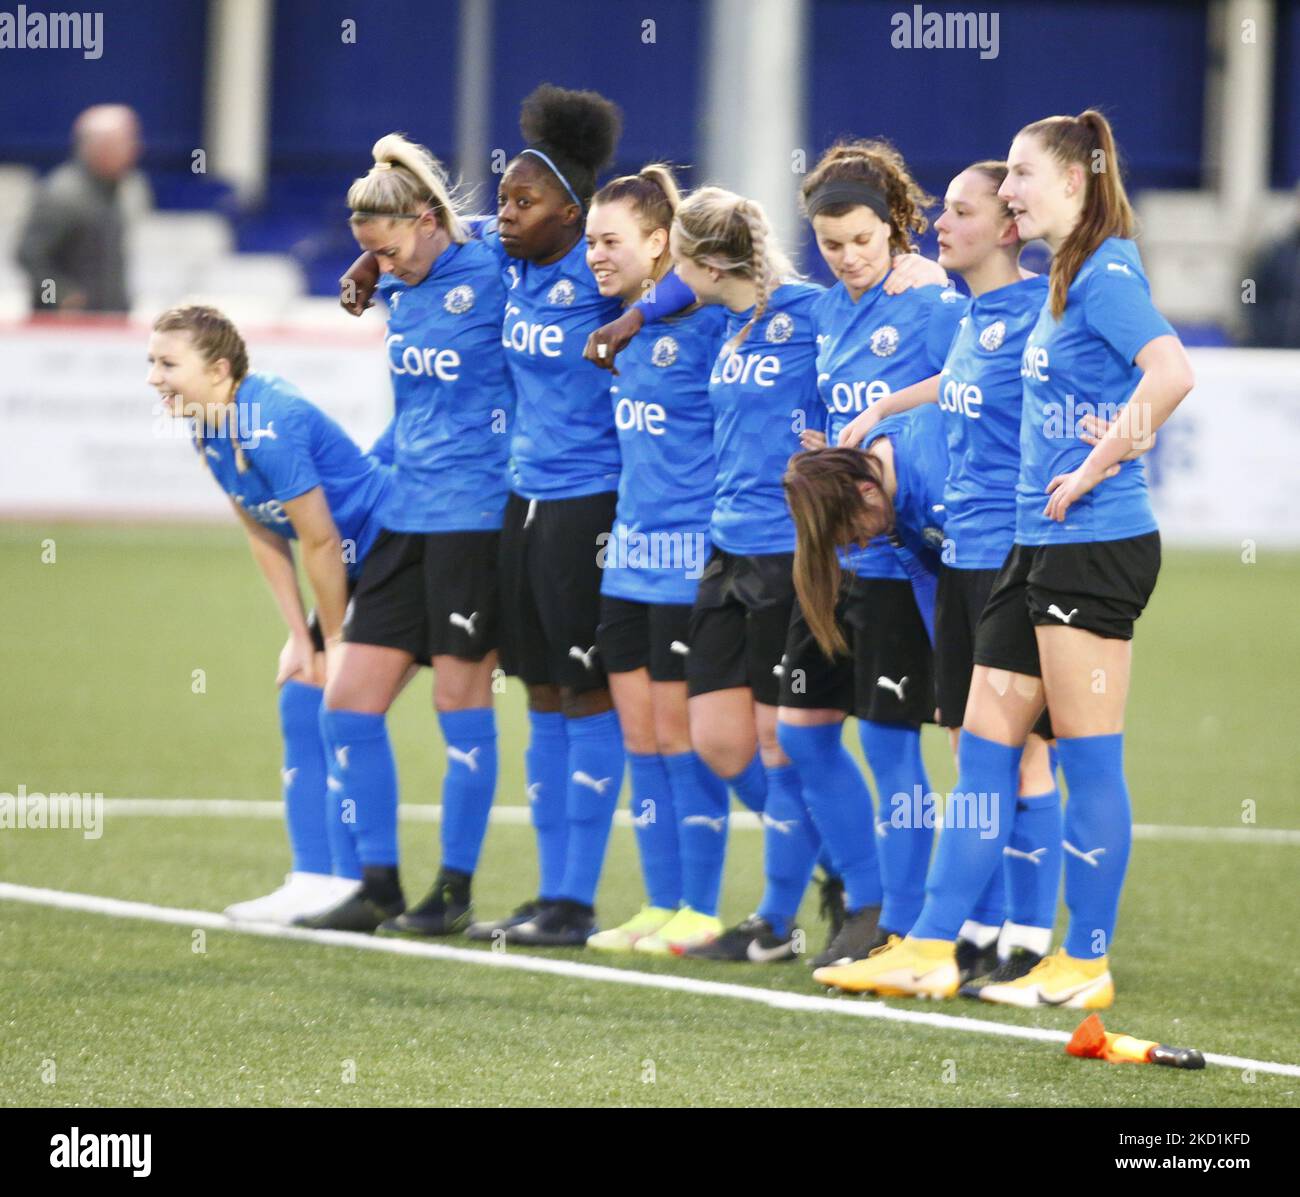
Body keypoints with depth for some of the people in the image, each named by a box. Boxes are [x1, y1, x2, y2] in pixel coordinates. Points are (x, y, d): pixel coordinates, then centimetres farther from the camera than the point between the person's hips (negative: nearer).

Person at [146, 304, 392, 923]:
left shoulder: (269, 426, -27)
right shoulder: (210, 430, 3)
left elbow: (321, 544, -21)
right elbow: (265, 536, 11)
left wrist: (334, 643, -10)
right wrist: (300, 637, 8)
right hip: (358, 565, 10)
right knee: (301, 702, 9)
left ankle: (352, 884, -7)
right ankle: (314, 881, 14)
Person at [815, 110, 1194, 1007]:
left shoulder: (1106, 274, -13)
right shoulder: (1066, 282, 17)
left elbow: (1172, 373, -29)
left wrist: (1096, 468, -22)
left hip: (1096, 544, -10)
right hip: (1041, 546, 10)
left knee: (1088, 756, -3)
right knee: (985, 746, 9)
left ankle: (1087, 963, 3)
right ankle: (930, 949, 11)